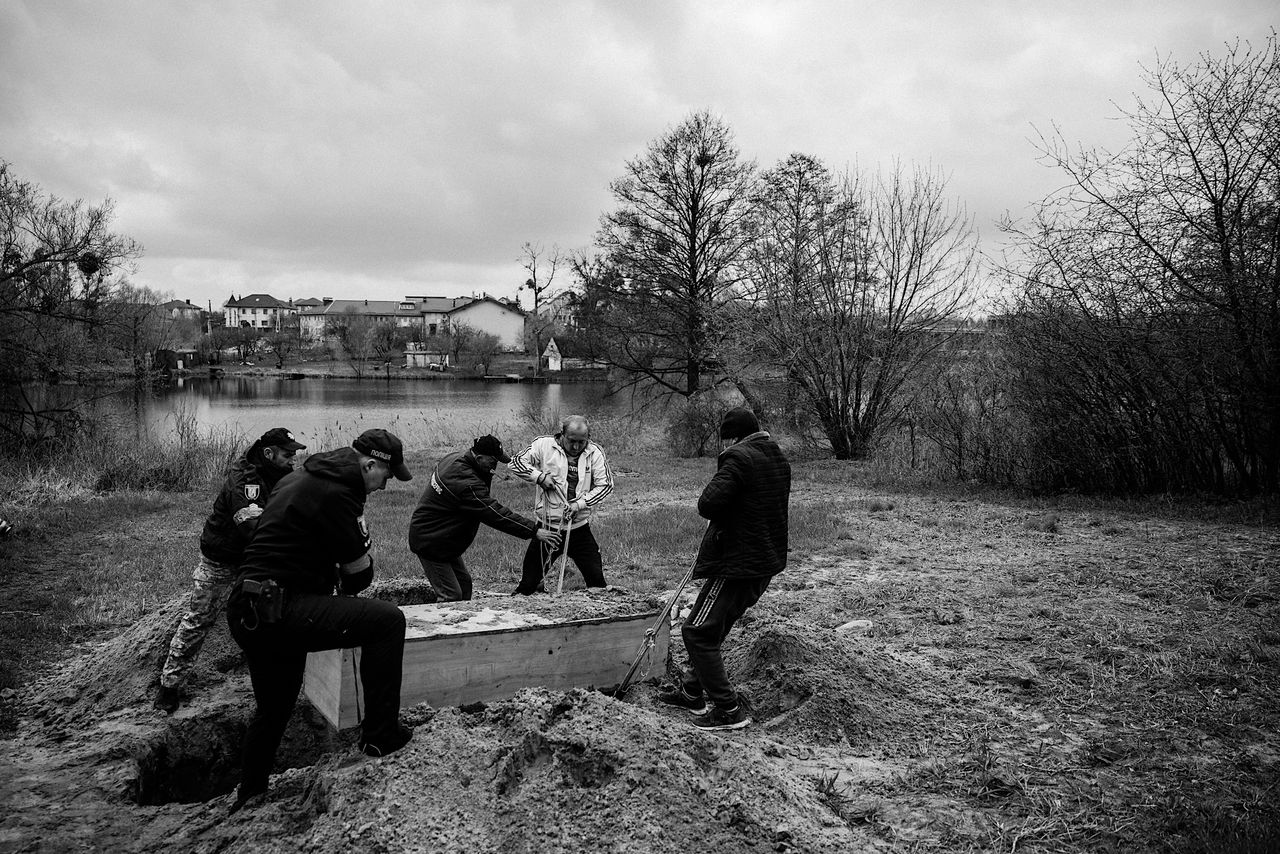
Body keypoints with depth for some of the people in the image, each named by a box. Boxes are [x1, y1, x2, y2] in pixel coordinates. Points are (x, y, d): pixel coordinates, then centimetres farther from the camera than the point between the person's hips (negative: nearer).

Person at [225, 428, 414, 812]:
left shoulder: (301, 477, 17)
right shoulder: (336, 493, -14)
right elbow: (360, 571, -8)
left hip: (246, 613, 10)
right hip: (280, 611, -10)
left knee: (273, 709, 26)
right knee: (388, 620, -13)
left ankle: (249, 799, 43)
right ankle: (379, 734, -6)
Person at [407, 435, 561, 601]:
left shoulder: (455, 457, -1)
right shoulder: (466, 484, -31)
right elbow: (496, 513, -32)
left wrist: (487, 475, -9)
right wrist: (535, 531, -31)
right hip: (430, 542, -10)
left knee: (465, 584, 14)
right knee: (452, 596, -9)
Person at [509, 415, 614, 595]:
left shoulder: (594, 453, 0)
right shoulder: (544, 445, -4)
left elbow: (605, 484, -4)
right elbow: (516, 462, -2)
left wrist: (580, 503, -16)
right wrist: (539, 476, -15)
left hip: (580, 528, 1)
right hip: (547, 526, -1)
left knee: (597, 579, 1)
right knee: (529, 582, 3)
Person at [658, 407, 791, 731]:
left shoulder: (738, 458, -17)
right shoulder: (779, 459, 11)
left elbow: (708, 504, -25)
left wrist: (722, 515, -4)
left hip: (737, 563, -10)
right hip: (768, 561, 10)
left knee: (697, 632, -2)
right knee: (714, 628, 22)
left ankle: (728, 709, -1)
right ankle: (692, 691, 33)